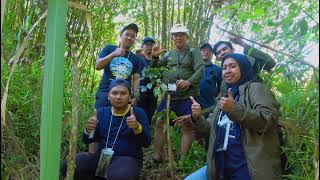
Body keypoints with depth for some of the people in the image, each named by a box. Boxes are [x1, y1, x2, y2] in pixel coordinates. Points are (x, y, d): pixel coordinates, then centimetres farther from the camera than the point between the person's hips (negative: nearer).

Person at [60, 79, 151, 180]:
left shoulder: (138, 113, -1)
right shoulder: (101, 112, 10)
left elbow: (146, 142, -9)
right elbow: (87, 141, 10)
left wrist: (137, 127, -28)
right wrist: (88, 130, -13)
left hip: (128, 158, -4)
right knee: (67, 166, -18)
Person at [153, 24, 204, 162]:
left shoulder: (194, 52, 5)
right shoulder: (168, 55, 18)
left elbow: (200, 70, -9)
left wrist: (189, 82, -26)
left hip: (187, 96, -4)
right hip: (169, 94, 4)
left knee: (188, 126, -2)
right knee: (159, 123, 2)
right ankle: (157, 156, 14)